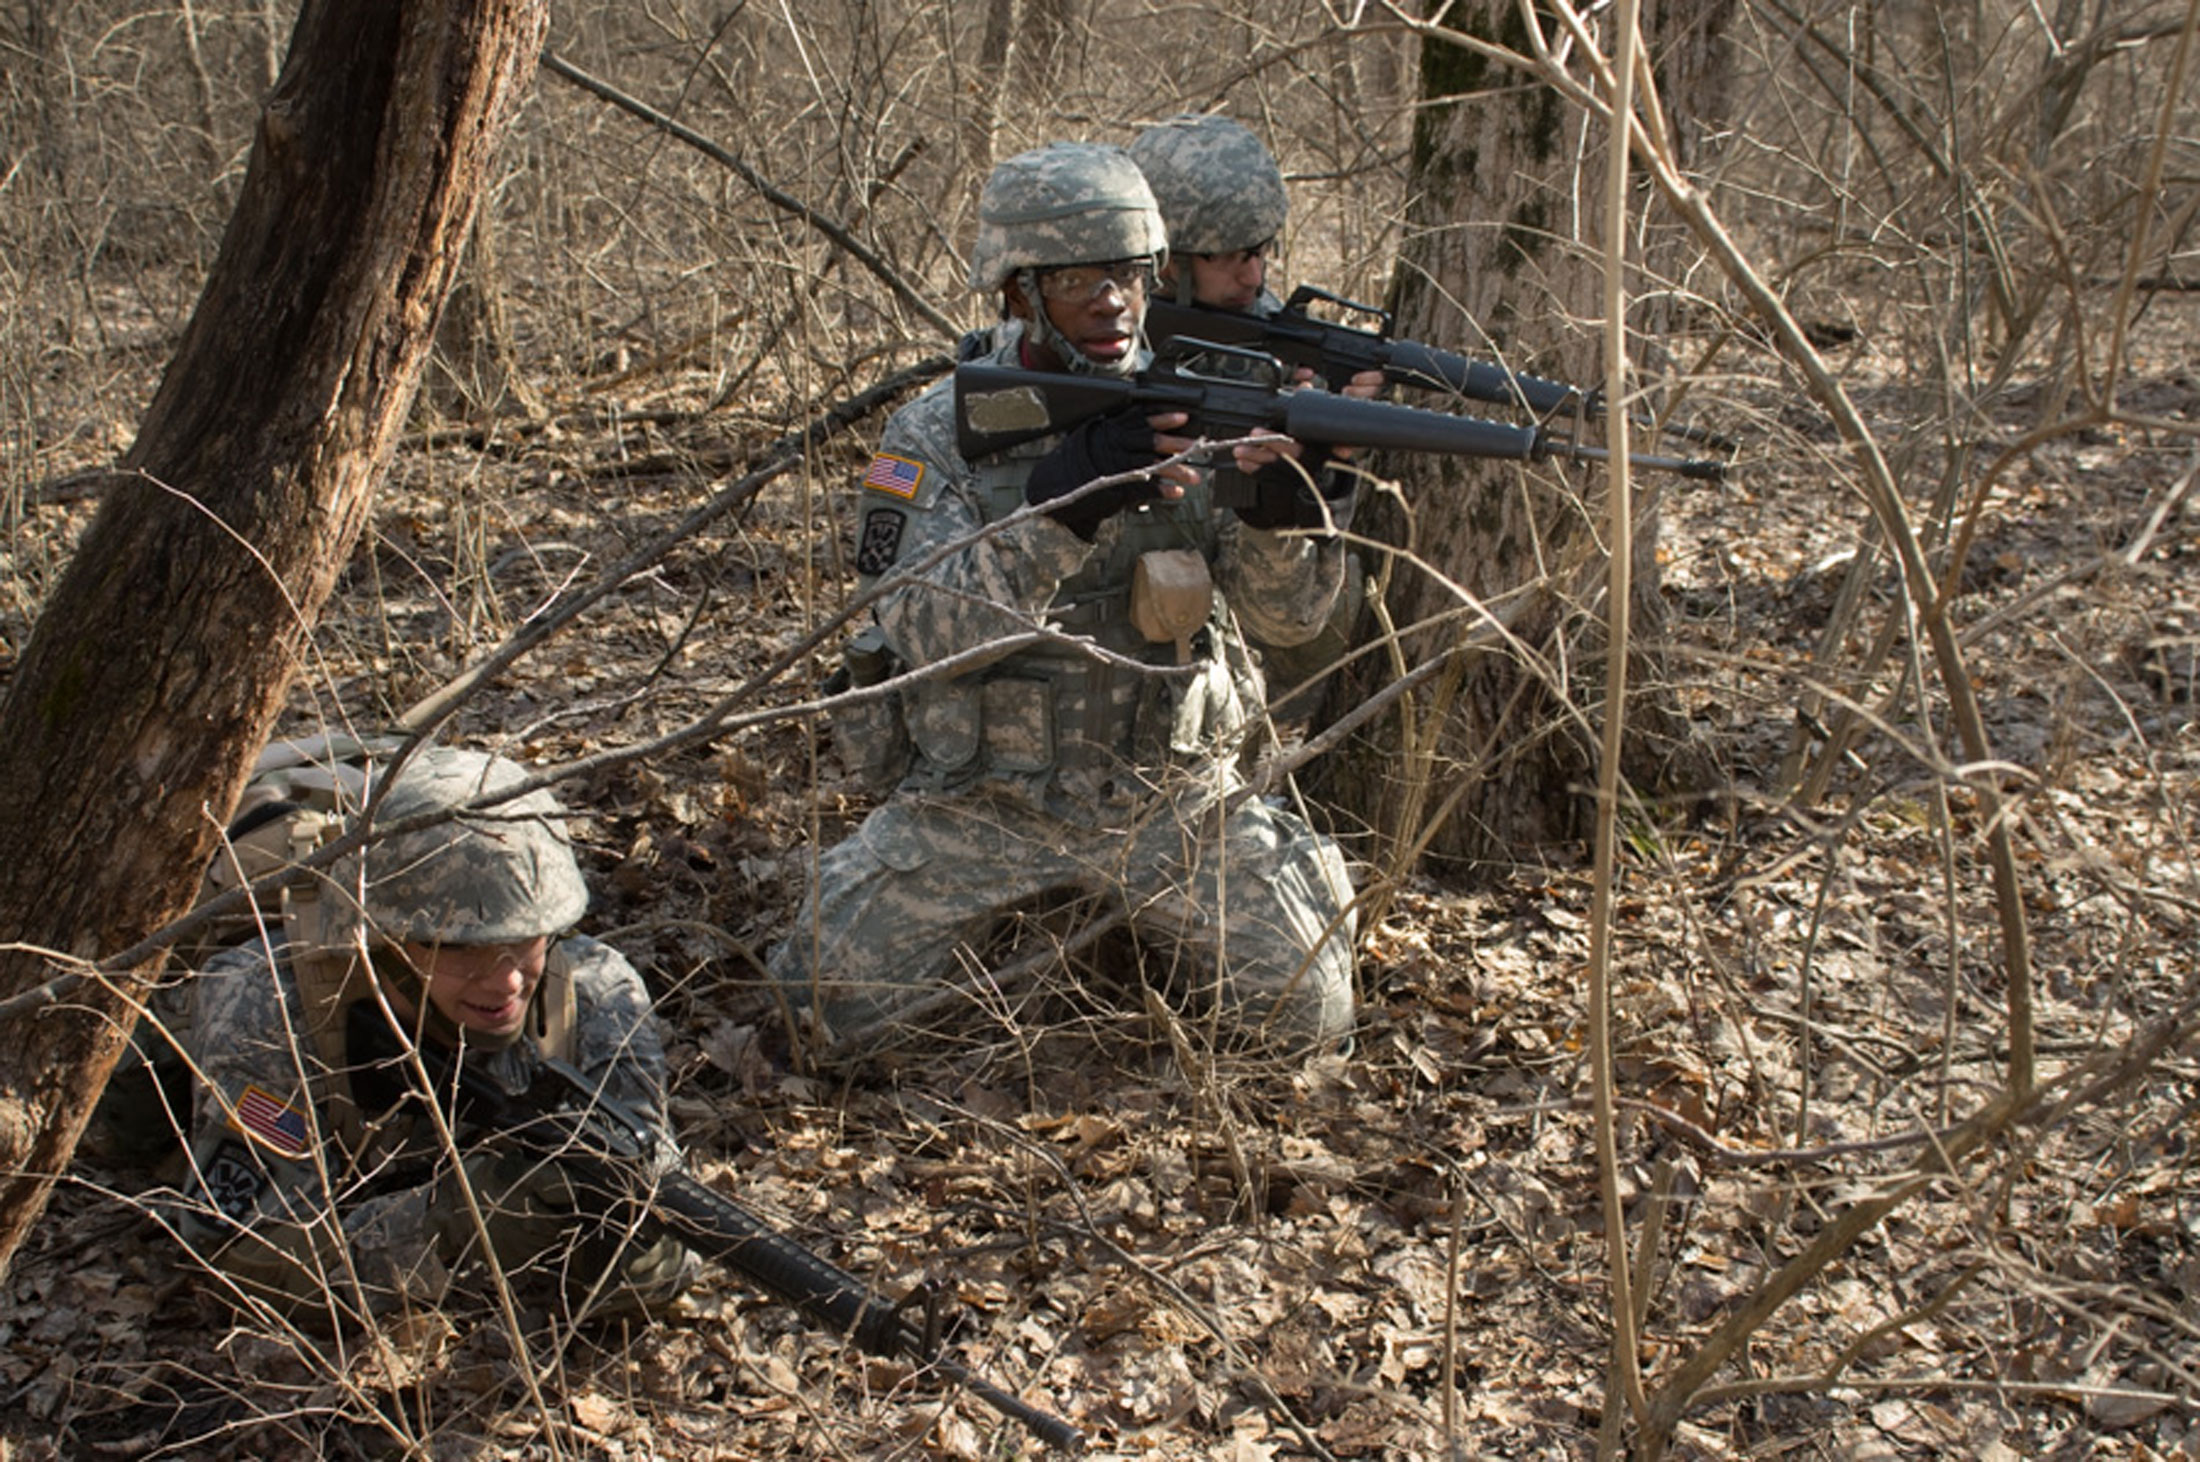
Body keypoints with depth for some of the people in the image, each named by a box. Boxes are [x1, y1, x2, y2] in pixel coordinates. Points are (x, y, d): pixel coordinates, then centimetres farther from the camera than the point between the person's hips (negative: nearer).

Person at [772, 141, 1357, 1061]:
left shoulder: (1189, 418, -3)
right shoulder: (937, 436, -9)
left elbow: (1287, 614, -8)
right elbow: (927, 632, -24)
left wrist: (1282, 502, -31)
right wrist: (1064, 502, -37)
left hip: (1172, 799, 1)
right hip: (984, 803, -1)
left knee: (1308, 1015, -8)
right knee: (835, 1006, -10)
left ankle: (1156, 914, 22)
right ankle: (1008, 902, 19)